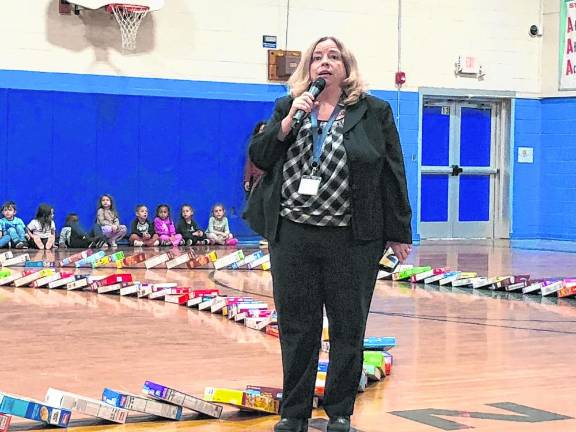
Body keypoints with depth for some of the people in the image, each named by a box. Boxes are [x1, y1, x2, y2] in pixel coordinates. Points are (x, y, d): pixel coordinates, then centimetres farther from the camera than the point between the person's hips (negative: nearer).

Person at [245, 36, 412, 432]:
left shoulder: (374, 112, 3)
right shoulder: (286, 108, 11)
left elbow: (392, 174, 2)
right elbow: (259, 157, 3)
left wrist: (399, 233, -1)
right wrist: (291, 119, -10)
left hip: (352, 239, -2)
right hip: (293, 235, 2)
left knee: (348, 328, 5)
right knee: (296, 327, 7)